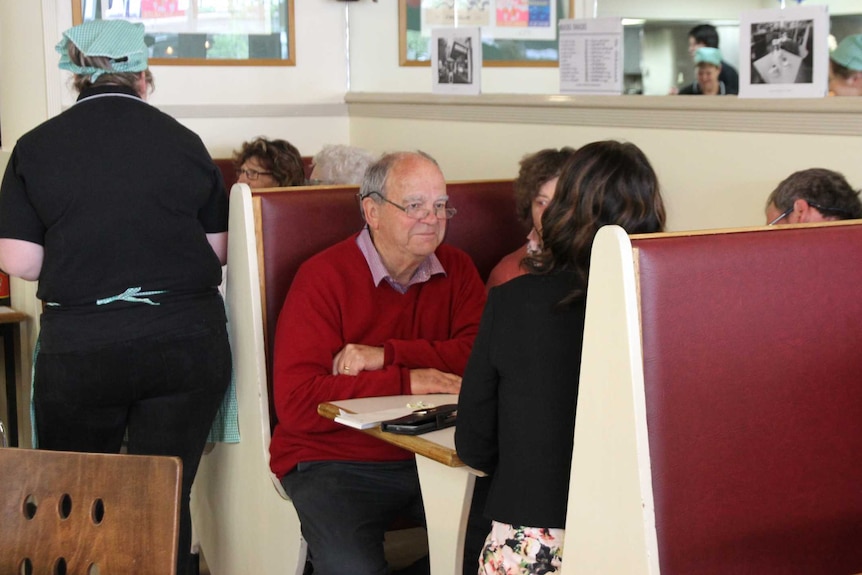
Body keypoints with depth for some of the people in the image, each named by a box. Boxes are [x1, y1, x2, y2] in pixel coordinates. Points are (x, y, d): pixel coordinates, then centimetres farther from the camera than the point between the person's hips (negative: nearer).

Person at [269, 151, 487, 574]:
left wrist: (386, 355, -18)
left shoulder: (456, 269, 7)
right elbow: (295, 401, -18)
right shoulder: (323, 277, -8)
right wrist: (406, 381, -20)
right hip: (334, 462, -4)